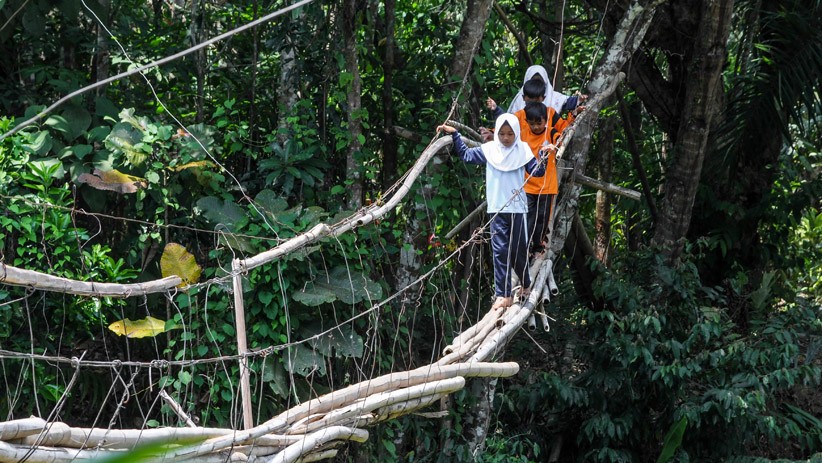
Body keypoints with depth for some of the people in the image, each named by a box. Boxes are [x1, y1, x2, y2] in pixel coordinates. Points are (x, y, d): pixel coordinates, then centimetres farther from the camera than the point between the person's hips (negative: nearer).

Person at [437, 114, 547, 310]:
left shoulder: (523, 151, 1)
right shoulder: (489, 150, 3)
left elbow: (537, 171, 0)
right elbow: (466, 155, 14)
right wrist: (454, 135, 8)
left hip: (518, 207, -1)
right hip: (498, 209, 1)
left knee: (519, 250, 8)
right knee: (500, 251, -4)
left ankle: (525, 284, 32)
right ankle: (503, 295, -4)